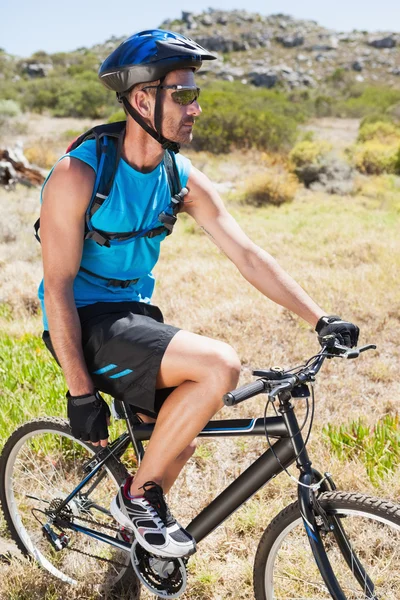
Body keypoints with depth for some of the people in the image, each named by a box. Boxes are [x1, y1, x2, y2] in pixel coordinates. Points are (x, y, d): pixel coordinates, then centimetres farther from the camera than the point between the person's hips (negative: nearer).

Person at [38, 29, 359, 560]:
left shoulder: (182, 178, -1)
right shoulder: (78, 173, -20)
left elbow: (247, 255, -2)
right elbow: (58, 286, -19)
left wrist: (321, 320, -9)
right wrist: (81, 392, -20)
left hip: (134, 313, 7)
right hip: (83, 323, -7)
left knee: (180, 440, 10)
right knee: (219, 365, -26)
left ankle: (138, 515, 40)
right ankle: (140, 495, -6)